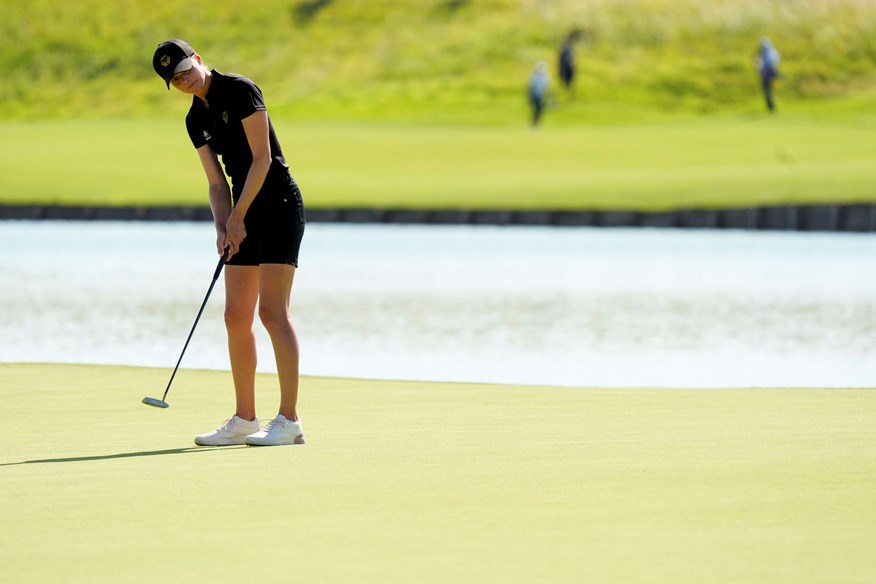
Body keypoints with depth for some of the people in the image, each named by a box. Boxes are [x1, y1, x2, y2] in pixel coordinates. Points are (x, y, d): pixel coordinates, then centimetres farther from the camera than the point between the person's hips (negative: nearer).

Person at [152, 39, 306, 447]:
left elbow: (262, 158, -15)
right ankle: (244, 419, 13)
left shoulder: (239, 90, -12)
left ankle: (289, 420, -15)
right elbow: (216, 183, 12)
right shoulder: (196, 120, 11)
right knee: (236, 316, 7)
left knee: (272, 311, -14)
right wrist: (223, 228, -5)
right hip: (244, 215, 8)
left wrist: (237, 217, -13)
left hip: (278, 203, -8)